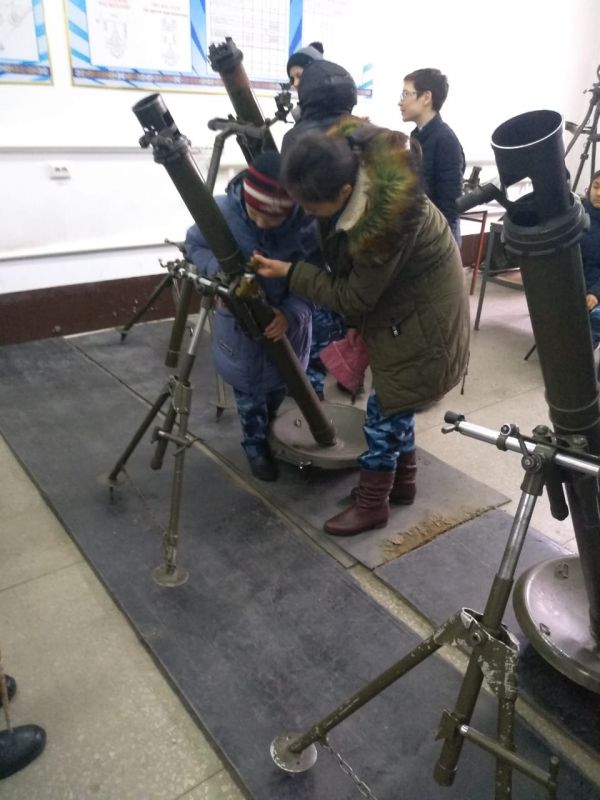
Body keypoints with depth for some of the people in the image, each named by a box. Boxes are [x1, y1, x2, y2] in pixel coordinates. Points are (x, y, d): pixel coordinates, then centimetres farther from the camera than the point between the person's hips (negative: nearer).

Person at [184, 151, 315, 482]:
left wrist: (291, 313, -34)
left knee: (281, 382, 23)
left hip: (286, 319, 1)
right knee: (247, 386, 15)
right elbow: (194, 246, -8)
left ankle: (274, 433, 52)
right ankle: (255, 444, 40)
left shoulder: (309, 223, -28)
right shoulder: (222, 210, -26)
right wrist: (222, 271, -27)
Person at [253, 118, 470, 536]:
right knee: (395, 402, 17)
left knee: (385, 408, 0)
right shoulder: (347, 152, -15)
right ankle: (403, 481, 34)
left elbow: (354, 297, -25)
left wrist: (289, 272, -23)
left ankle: (372, 504, 17)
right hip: (394, 295, 8)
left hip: (422, 313, -8)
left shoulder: (383, 220, -38)